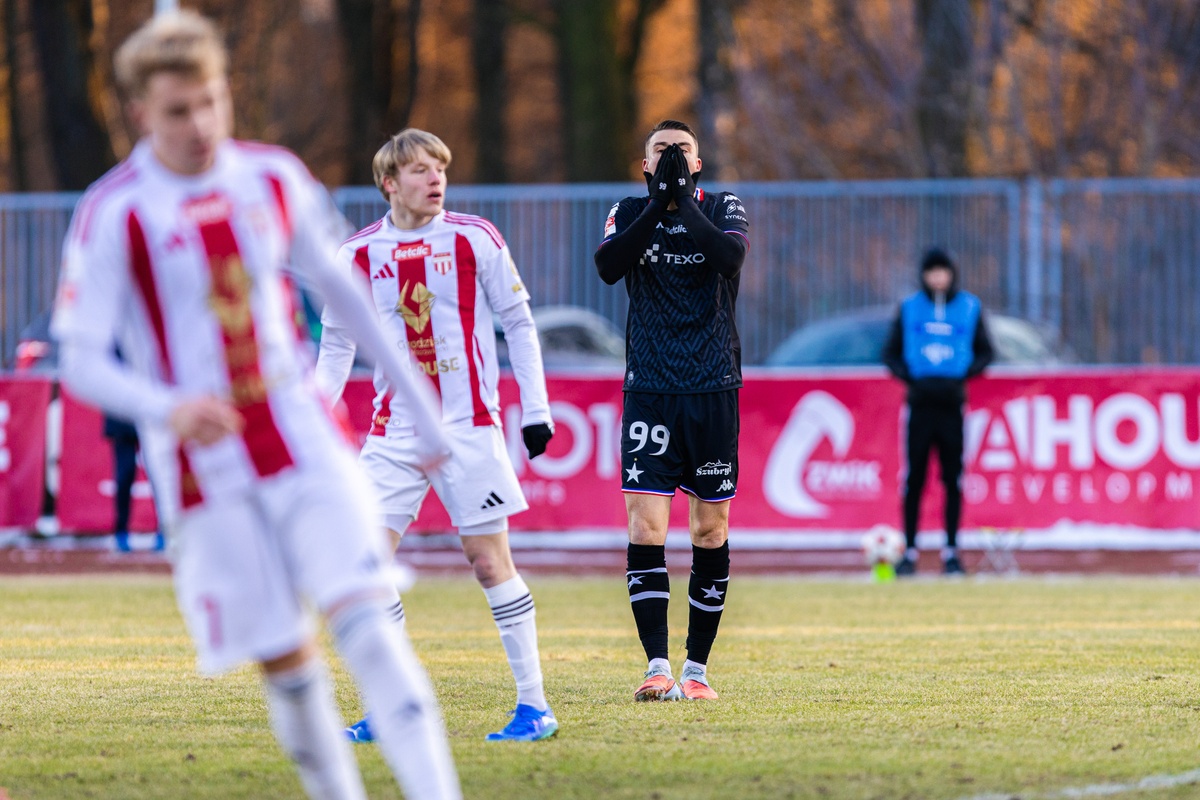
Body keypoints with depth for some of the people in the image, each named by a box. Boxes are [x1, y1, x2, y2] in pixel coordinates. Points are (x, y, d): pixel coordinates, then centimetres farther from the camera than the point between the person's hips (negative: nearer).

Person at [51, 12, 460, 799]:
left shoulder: (273, 179, 4)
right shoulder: (113, 216, -8)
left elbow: (339, 288, 18)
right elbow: (82, 363, -10)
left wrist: (419, 403, 22)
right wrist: (167, 410, -30)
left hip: (305, 436, 2)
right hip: (209, 469, -2)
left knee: (363, 616, -14)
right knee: (287, 660, -1)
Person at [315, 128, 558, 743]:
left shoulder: (475, 239, -3)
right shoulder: (358, 255, 3)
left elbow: (519, 323, 3)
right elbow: (337, 344, 12)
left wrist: (535, 409, 0)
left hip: (468, 426, -3)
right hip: (393, 432, 3)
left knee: (489, 559, -4)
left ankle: (535, 706, 3)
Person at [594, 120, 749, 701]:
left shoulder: (723, 209, 4)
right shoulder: (630, 213, 7)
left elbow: (732, 256, -17)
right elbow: (608, 266, -13)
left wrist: (685, 202, -17)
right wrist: (657, 204, -17)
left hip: (713, 390, 0)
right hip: (649, 388, 0)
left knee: (711, 532, 5)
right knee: (645, 529, -10)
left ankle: (697, 668, 13)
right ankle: (658, 668, -10)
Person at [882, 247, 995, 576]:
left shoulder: (970, 308, 8)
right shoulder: (909, 309, 7)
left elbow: (985, 352, 11)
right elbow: (891, 352, 10)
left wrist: (965, 374, -7)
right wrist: (907, 375, -8)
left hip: (952, 403, 0)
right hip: (920, 402, 0)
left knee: (953, 479, 0)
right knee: (914, 478, -2)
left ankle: (951, 550, 6)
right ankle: (909, 550, 2)